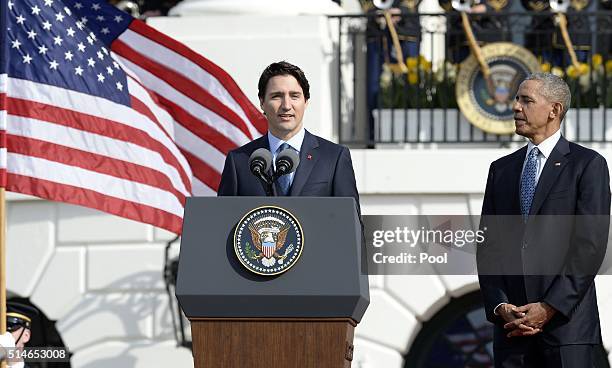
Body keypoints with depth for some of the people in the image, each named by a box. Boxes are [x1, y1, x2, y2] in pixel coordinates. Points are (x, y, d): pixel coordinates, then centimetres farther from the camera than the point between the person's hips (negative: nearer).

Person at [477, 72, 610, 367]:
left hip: (565, 320, -4)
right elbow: (488, 245, 12)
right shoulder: (501, 169, 16)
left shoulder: (588, 165, 1)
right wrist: (499, 306, -3)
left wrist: (550, 307, -12)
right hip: (510, 325, 4)